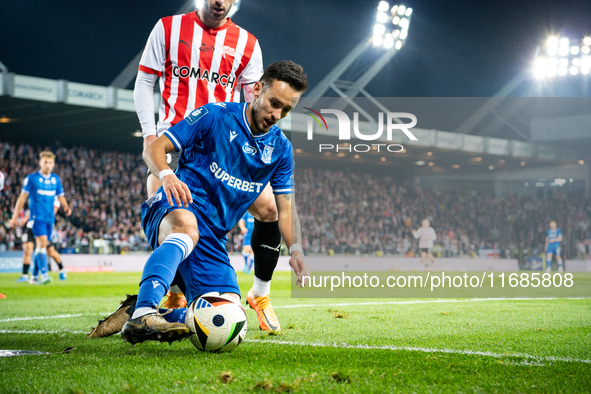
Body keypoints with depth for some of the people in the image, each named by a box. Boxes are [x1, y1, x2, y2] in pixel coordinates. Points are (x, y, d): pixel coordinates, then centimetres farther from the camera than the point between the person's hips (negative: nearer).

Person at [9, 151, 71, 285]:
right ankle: (44, 274, -23)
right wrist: (15, 216, -1)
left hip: (50, 217, 5)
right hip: (37, 217, -5)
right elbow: (23, 197, 0)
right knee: (42, 243, -20)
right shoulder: (31, 178, -2)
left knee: (41, 246, 9)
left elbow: (61, 196, 16)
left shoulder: (56, 179, 11)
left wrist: (66, 207, -5)